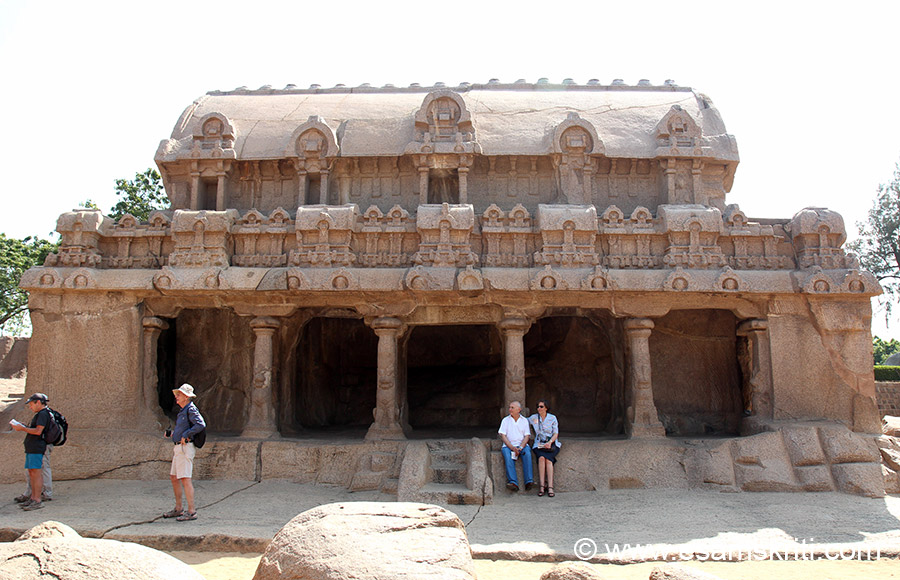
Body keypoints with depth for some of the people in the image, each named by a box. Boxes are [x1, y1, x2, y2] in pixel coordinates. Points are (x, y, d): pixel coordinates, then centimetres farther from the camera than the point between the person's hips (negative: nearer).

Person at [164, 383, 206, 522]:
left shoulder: (191, 409, -12)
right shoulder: (183, 410, 18)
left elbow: (201, 424, -26)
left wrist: (185, 435, -22)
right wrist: (174, 432, 15)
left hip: (185, 448, -10)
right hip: (179, 448, 10)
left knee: (185, 479, -12)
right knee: (174, 477, 15)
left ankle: (192, 511, -10)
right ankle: (178, 509, 24)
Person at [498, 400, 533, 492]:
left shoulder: (524, 421, 13)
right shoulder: (505, 420, 10)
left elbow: (527, 436, 5)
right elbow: (503, 436, 2)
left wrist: (520, 448, -13)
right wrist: (512, 447, -13)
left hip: (522, 445, 0)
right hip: (508, 445, 0)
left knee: (527, 453, -33)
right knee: (507, 455, -33)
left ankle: (529, 481, -35)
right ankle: (513, 482, -41)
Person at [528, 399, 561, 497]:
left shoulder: (552, 418, 4)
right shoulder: (533, 418, 9)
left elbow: (556, 434, 1)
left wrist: (549, 442, -17)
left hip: (551, 444, -1)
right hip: (539, 444, 1)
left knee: (548, 459, -30)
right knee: (541, 458, -31)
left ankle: (550, 487, -35)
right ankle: (541, 486, -33)